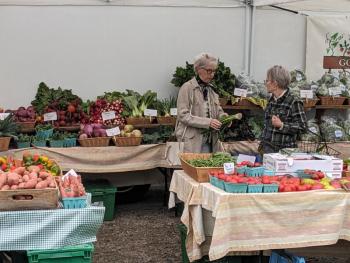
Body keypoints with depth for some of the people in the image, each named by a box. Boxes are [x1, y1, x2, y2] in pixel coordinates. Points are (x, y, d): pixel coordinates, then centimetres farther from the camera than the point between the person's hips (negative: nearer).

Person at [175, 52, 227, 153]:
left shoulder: (210, 89, 12)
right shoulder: (187, 88, -8)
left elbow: (217, 110, 21)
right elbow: (183, 115, -14)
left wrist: (222, 116, -2)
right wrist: (207, 122, -22)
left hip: (209, 140, 6)